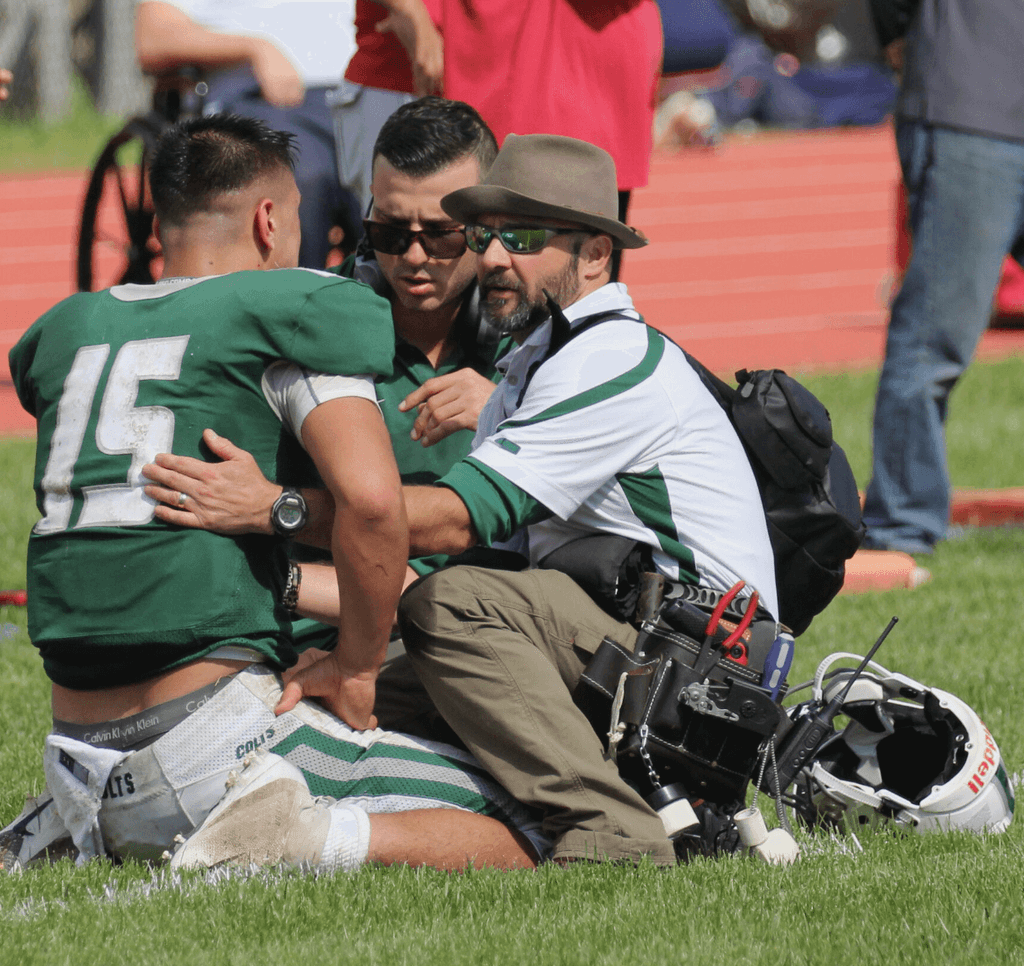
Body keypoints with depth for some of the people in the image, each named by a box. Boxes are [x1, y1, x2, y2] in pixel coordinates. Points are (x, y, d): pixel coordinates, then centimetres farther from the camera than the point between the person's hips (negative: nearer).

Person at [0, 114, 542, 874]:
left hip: (84, 761, 7)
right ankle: (308, 839, -25)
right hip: (211, 736, -7)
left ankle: (70, 828, 12)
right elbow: (370, 500, -16)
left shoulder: (67, 333, 17)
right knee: (524, 835, -3)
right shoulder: (294, 313, -2)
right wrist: (356, 666, -3)